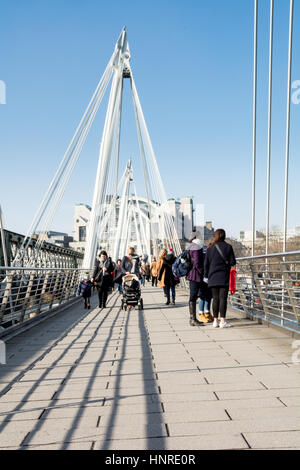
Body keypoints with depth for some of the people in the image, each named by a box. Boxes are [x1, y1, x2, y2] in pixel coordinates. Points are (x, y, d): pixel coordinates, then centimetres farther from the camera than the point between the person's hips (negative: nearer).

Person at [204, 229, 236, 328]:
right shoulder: (228, 247, -4)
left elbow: (206, 264, 2)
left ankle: (215, 321, 9)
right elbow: (232, 262, -6)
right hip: (224, 277, -2)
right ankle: (223, 321, -3)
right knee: (223, 298, -1)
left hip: (213, 277, 2)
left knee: (215, 298, 7)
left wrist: (206, 276, 12)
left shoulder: (210, 248, 1)